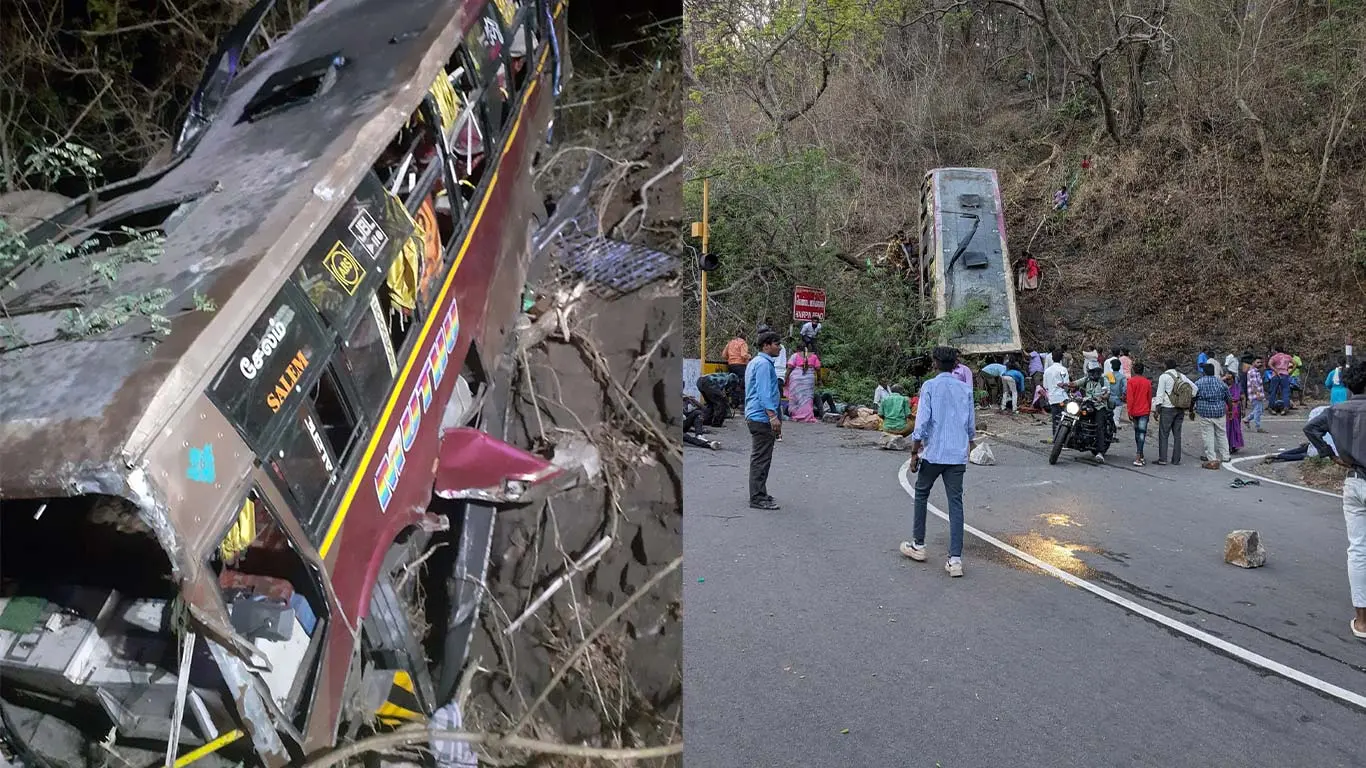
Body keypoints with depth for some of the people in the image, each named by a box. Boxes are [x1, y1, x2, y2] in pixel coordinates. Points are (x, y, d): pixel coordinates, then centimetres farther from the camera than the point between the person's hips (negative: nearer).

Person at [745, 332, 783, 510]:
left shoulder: (756, 362, 19)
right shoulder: (764, 364, -14)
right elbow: (764, 393, -21)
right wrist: (773, 417, -25)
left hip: (755, 416, 11)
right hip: (762, 417, -11)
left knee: (760, 458, 15)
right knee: (761, 459, -7)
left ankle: (759, 494, 21)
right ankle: (757, 498, -4)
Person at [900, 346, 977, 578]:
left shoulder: (930, 386, -5)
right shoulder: (966, 389, 7)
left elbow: (922, 422, -10)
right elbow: (971, 424, 12)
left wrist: (914, 453, -2)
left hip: (933, 453, -3)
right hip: (958, 455, 3)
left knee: (921, 494, 18)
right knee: (956, 503, 2)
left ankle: (918, 545, 24)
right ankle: (955, 559, -4)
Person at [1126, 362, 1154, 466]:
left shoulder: (1130, 381, -6)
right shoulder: (1147, 382, 1)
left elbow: (1130, 398, -12)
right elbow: (1149, 398, 8)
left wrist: (1129, 412, -9)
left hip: (1134, 411, 0)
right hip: (1144, 411, 0)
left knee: (1137, 431, 16)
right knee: (1142, 433, -6)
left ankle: (1140, 455, 24)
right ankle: (1138, 457, -17)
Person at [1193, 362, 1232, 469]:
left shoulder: (1198, 383, -5)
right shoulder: (1220, 382, 4)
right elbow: (1228, 399, 10)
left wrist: (1191, 411, 9)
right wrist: (1229, 410, 24)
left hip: (1205, 413, -3)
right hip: (1220, 412, 3)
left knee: (1208, 436, -2)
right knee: (1222, 434, 17)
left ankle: (1212, 460, -5)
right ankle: (1225, 456, 27)